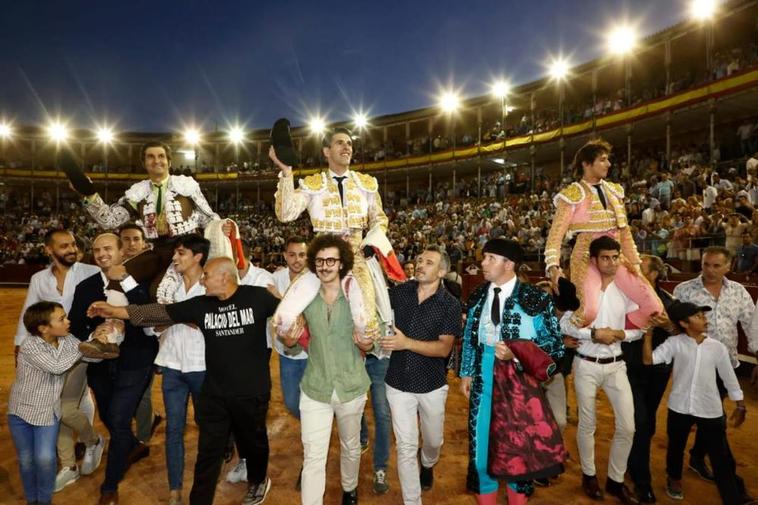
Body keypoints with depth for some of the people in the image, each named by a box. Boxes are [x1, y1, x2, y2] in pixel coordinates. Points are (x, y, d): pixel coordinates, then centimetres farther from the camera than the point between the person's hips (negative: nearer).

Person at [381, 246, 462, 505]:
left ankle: (428, 465, 57)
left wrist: (406, 342, -29)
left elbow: (443, 348, -19)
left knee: (433, 441, 22)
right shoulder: (399, 292, -6)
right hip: (398, 382, 1)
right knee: (405, 447, 6)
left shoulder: (450, 304, -12)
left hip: (432, 384, 0)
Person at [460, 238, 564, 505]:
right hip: (483, 379, 3)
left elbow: (555, 343, -12)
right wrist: (466, 372, 8)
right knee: (481, 443, 11)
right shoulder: (477, 296, 2)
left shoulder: (535, 298, -13)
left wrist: (516, 353, -23)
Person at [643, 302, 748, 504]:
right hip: (680, 407, 0)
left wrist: (740, 406, 12)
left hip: (710, 410, 1)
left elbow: (729, 377, 8)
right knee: (676, 447, 19)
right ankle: (674, 480, 43)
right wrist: (649, 332, -19)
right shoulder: (675, 343, -7)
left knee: (721, 455, 3)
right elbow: (648, 359, -16)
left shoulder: (717, 347, -1)